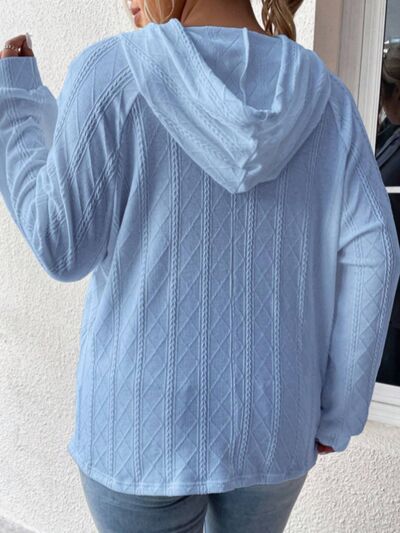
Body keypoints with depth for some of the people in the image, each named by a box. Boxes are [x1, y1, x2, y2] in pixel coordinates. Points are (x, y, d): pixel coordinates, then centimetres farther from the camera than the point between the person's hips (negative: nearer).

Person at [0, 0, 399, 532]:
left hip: (147, 424, -3)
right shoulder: (324, 94, -2)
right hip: (271, 424, 4)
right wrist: (339, 411, 3)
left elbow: (63, 248, -10)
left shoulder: (112, 74, -13)